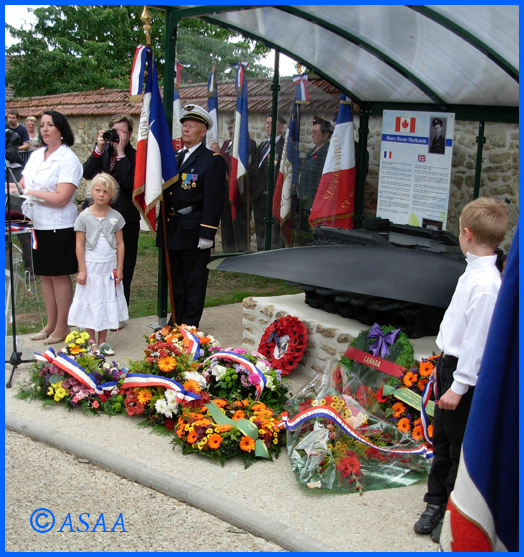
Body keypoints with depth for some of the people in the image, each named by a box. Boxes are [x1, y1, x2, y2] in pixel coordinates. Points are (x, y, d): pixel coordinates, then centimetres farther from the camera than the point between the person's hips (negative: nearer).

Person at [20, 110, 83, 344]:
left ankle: (62, 327, 13)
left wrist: (29, 193, -16)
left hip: (59, 226, -7)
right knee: (45, 275, 13)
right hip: (38, 225, 7)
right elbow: (22, 184, 13)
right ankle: (51, 325, 24)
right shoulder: (36, 155, 12)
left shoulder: (68, 159, -12)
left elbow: (61, 198, -20)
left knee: (59, 275, 1)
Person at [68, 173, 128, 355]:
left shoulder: (116, 217, 0)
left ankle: (103, 341, 17)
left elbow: (120, 244, 3)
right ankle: (92, 341, 15)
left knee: (107, 304, 7)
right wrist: (82, 270, -7)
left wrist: (119, 269, 0)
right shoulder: (84, 217, -5)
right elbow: (80, 245, -4)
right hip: (90, 267, -2)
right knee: (90, 304, 3)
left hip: (109, 268, 2)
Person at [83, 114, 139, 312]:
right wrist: (99, 148, -13)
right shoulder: (103, 151, 7)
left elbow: (128, 182, -23)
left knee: (123, 268, 6)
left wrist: (121, 151, -19)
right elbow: (88, 174, -6)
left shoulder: (135, 156, -8)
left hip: (126, 218, -4)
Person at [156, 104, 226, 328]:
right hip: (171, 230, 7)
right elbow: (165, 192, 16)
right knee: (175, 279, 14)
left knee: (194, 281, 3)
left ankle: (190, 324, 11)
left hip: (193, 231, -7)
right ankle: (176, 320, 25)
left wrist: (206, 234, -17)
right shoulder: (174, 157, 15)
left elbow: (213, 201, -12)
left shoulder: (213, 161, -6)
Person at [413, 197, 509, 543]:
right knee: (442, 439, 19)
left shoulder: (485, 284, -25)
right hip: (450, 363, 10)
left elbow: (477, 339, -24)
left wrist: (459, 385, -20)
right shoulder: (474, 272, 6)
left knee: (462, 448, 4)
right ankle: (436, 504, 34)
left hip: (466, 373, -10)